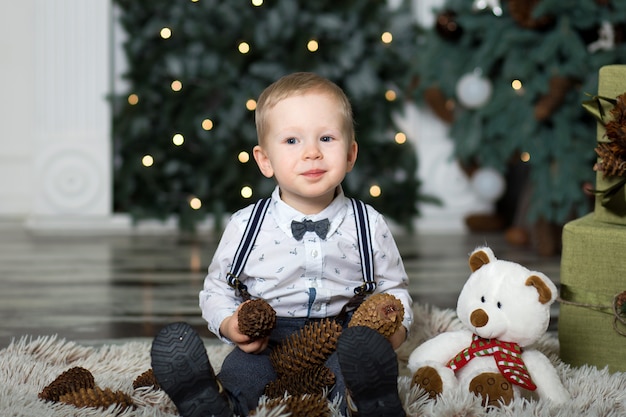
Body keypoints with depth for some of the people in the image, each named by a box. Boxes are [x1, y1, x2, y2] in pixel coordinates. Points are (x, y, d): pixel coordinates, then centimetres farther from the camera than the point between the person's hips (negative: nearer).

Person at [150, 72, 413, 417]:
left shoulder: (369, 226, 5)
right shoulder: (245, 226, 3)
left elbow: (393, 288, 17)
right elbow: (217, 288, 14)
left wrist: (396, 327, -6)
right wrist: (229, 324, -9)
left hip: (341, 341, 1)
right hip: (267, 345, 0)